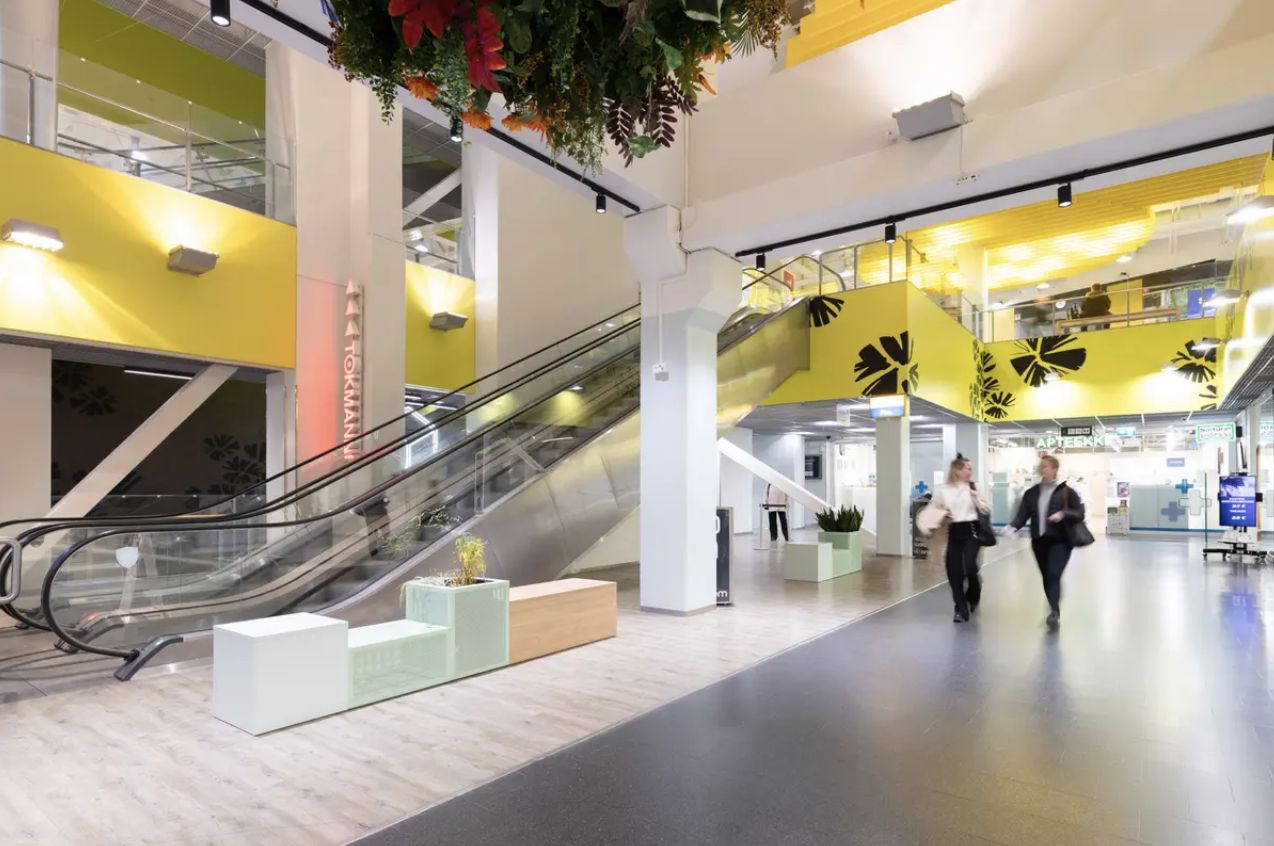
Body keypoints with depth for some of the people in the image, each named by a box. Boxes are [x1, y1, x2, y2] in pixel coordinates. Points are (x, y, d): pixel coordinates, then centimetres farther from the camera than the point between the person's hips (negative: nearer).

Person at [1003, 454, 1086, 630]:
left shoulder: (1066, 491, -2)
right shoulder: (1031, 493, 8)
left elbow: (1080, 513, -2)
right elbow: (1022, 515, 1)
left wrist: (1063, 514, -21)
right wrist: (1012, 526, -19)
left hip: (1060, 541, -4)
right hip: (1039, 541, 4)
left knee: (1054, 576, -17)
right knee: (1046, 578, 11)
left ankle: (1054, 613, -21)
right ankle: (1054, 612, 26)